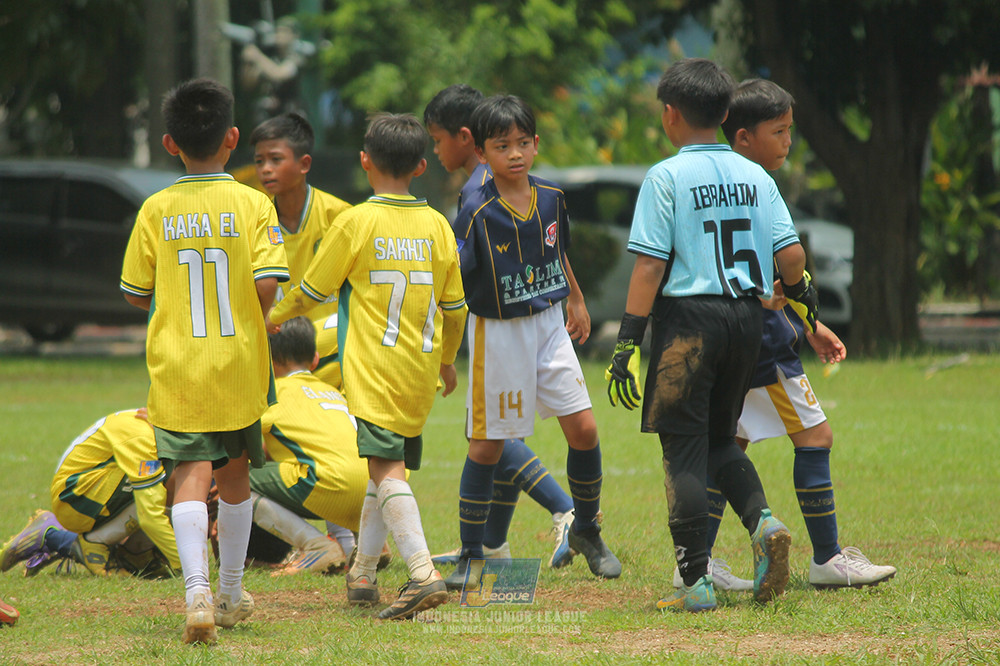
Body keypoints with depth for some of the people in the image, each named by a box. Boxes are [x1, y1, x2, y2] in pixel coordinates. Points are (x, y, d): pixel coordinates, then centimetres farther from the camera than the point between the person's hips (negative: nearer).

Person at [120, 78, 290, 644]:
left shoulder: (156, 210, -2)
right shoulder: (253, 204, -5)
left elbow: (136, 294, 3)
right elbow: (267, 283, -14)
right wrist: (248, 320, 8)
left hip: (176, 366, -1)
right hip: (239, 365, 1)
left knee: (191, 478, -7)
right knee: (235, 476, 18)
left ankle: (198, 592, -28)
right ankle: (232, 596, 30)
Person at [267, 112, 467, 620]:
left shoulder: (355, 223, -7)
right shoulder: (436, 225, 6)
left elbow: (311, 291, 3)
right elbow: (455, 305, 13)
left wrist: (273, 318, 23)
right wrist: (447, 359, 31)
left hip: (374, 369, -6)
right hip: (421, 371, 6)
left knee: (386, 468, -13)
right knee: (385, 467, 18)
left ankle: (423, 574, -29)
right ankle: (362, 573, 25)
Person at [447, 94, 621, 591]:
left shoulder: (551, 199, -1)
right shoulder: (477, 213, -18)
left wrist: (578, 301, 29)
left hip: (548, 326, 4)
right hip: (496, 332, -4)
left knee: (584, 429, -1)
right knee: (488, 444, 1)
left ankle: (587, 531, 21)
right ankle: (471, 555, 12)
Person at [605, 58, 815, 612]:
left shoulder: (667, 177, -7)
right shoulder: (754, 176, 7)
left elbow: (650, 266, -12)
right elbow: (790, 254, 4)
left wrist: (627, 343, -11)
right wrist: (801, 298, 25)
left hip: (689, 317, -5)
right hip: (747, 316, 5)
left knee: (683, 450, 0)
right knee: (720, 439, 20)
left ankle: (695, 582, -3)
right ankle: (762, 521, -6)